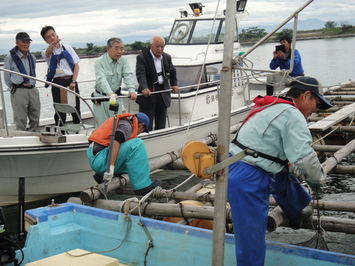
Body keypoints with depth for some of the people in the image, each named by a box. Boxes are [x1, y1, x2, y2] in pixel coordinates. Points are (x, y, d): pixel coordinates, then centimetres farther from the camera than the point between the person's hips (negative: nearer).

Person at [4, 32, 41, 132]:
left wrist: (31, 84, 15)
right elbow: (6, 78, 1)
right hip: (19, 92, -5)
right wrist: (14, 87, 5)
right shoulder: (10, 57, -5)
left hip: (33, 90, 6)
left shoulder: (32, 57, 12)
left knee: (35, 119, 10)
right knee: (20, 121, -4)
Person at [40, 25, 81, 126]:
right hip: (58, 83, -2)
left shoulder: (67, 48, 12)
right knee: (60, 112, -3)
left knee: (76, 109, 4)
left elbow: (76, 65, 9)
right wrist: (54, 43, -45)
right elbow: (48, 53, -22)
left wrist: (73, 81, -4)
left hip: (71, 81, 2)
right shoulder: (46, 52, 4)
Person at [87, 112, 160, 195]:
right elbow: (115, 141, -24)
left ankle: (101, 175, 17)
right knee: (137, 144, -14)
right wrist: (111, 166, -30)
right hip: (100, 160, -10)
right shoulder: (126, 125, -5)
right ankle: (142, 187, -16)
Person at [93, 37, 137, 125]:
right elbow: (101, 79, -28)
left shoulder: (123, 61, 1)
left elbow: (128, 75, -12)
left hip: (116, 96, 4)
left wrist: (131, 90, -32)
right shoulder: (100, 62, -15)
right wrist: (110, 93, -46)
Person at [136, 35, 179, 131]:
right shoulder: (142, 57, -10)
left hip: (163, 94, 5)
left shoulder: (167, 57, 9)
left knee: (161, 124, 11)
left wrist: (174, 84, 12)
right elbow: (141, 74, -24)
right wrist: (144, 88, -39)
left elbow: (172, 72, 25)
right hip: (148, 93, -5)